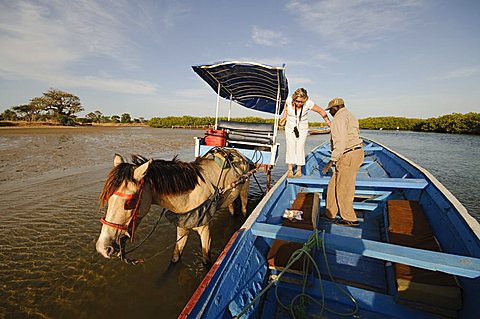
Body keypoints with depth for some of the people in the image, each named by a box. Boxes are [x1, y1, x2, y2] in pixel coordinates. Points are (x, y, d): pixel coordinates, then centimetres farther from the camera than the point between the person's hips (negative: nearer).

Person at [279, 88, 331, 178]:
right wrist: (284, 118, 14)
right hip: (290, 127, 2)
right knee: (290, 147, -4)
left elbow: (321, 111, -11)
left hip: (302, 129, -1)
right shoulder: (289, 100, -18)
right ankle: (290, 170, 2)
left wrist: (329, 123, -6)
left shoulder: (308, 103, -23)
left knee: (300, 148, -5)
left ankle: (299, 170, 6)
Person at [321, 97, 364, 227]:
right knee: (333, 186, 15)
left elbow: (341, 142, -22)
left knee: (343, 189, 2)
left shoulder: (340, 118, -12)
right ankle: (330, 214, 24)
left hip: (348, 156, -10)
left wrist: (331, 161, -20)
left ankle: (350, 219, 17)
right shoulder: (350, 117, 21)